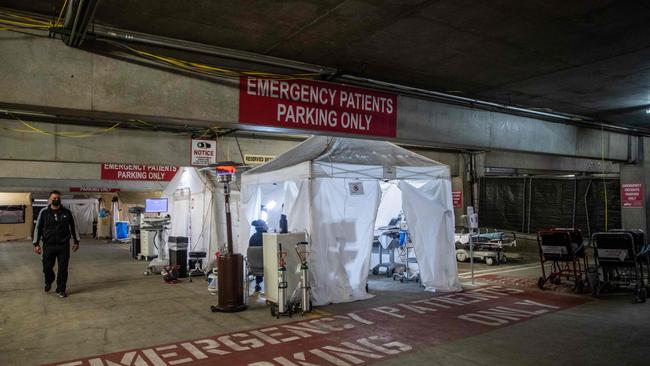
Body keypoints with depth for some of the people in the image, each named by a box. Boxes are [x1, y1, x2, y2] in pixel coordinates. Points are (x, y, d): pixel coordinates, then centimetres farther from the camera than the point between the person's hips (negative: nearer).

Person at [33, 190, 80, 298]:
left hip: (64, 245, 0)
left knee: (63, 269, 2)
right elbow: (38, 228, 4)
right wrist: (36, 244, 0)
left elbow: (73, 227, 10)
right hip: (48, 245, 0)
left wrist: (76, 242, 10)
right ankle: (48, 282, 38)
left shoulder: (67, 212, 3)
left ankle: (60, 290, 15)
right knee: (47, 267, 7)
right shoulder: (44, 212, 1)